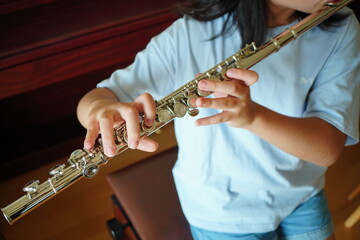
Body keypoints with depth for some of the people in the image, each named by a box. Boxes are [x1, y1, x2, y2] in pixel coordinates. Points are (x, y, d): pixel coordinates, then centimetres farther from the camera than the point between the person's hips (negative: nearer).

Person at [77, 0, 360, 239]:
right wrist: (101, 109, -47)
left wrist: (253, 114, -46)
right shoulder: (188, 37, -24)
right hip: (224, 213, -2)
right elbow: (95, 98, -21)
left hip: (303, 193, 3)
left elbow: (329, 148, -26)